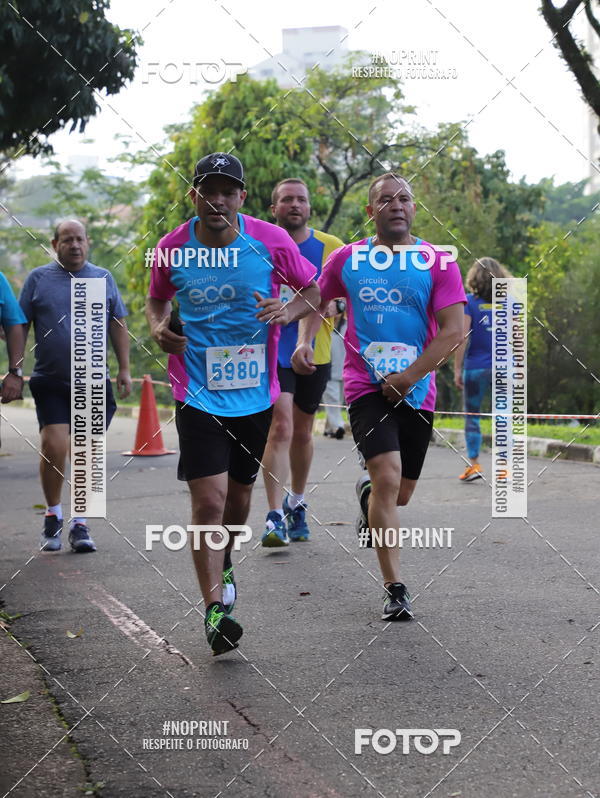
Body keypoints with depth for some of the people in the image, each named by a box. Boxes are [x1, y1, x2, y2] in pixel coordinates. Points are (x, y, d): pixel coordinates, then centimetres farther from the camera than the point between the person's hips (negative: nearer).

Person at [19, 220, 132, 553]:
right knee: (54, 447, -12)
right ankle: (53, 516, 9)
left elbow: (118, 325, 13)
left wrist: (124, 369, 7)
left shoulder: (103, 278, 10)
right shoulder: (39, 278, 6)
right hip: (51, 382, -1)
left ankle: (80, 525, 11)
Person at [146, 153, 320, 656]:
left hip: (255, 391, 2)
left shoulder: (271, 240, -6)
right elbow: (156, 299, 15)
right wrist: (159, 327, -7)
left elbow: (313, 290, 7)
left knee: (240, 490, 18)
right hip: (198, 393, -2)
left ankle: (223, 563, 47)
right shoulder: (172, 248, -4)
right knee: (208, 499, -13)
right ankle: (215, 606, -9)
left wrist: (286, 312, -14)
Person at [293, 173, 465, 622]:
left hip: (417, 391, 2)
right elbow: (316, 301, 21)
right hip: (367, 386, -2)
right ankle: (395, 590, -13)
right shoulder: (347, 260, 5)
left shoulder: (438, 263, 0)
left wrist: (409, 376, -14)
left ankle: (368, 497, 51)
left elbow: (453, 331, -6)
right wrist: (304, 342, 2)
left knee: (400, 495, 12)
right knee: (388, 477, -20)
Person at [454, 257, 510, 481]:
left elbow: (462, 337, -8)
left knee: (472, 416, 7)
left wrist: (457, 369, -3)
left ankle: (474, 464, 1)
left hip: (476, 368, -2)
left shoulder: (469, 302, -3)